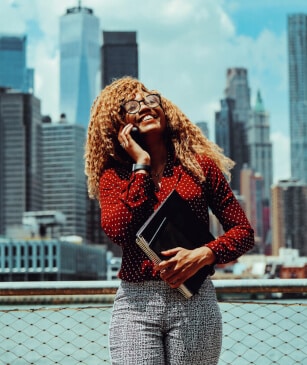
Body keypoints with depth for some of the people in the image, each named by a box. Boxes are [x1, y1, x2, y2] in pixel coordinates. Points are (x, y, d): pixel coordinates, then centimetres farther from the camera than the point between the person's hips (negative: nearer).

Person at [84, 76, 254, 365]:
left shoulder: (200, 165, 7)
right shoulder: (113, 175, 8)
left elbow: (243, 231, 6)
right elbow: (117, 230, -11)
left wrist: (202, 255, -12)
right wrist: (141, 165, -4)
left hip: (194, 301, 0)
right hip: (135, 305, 0)